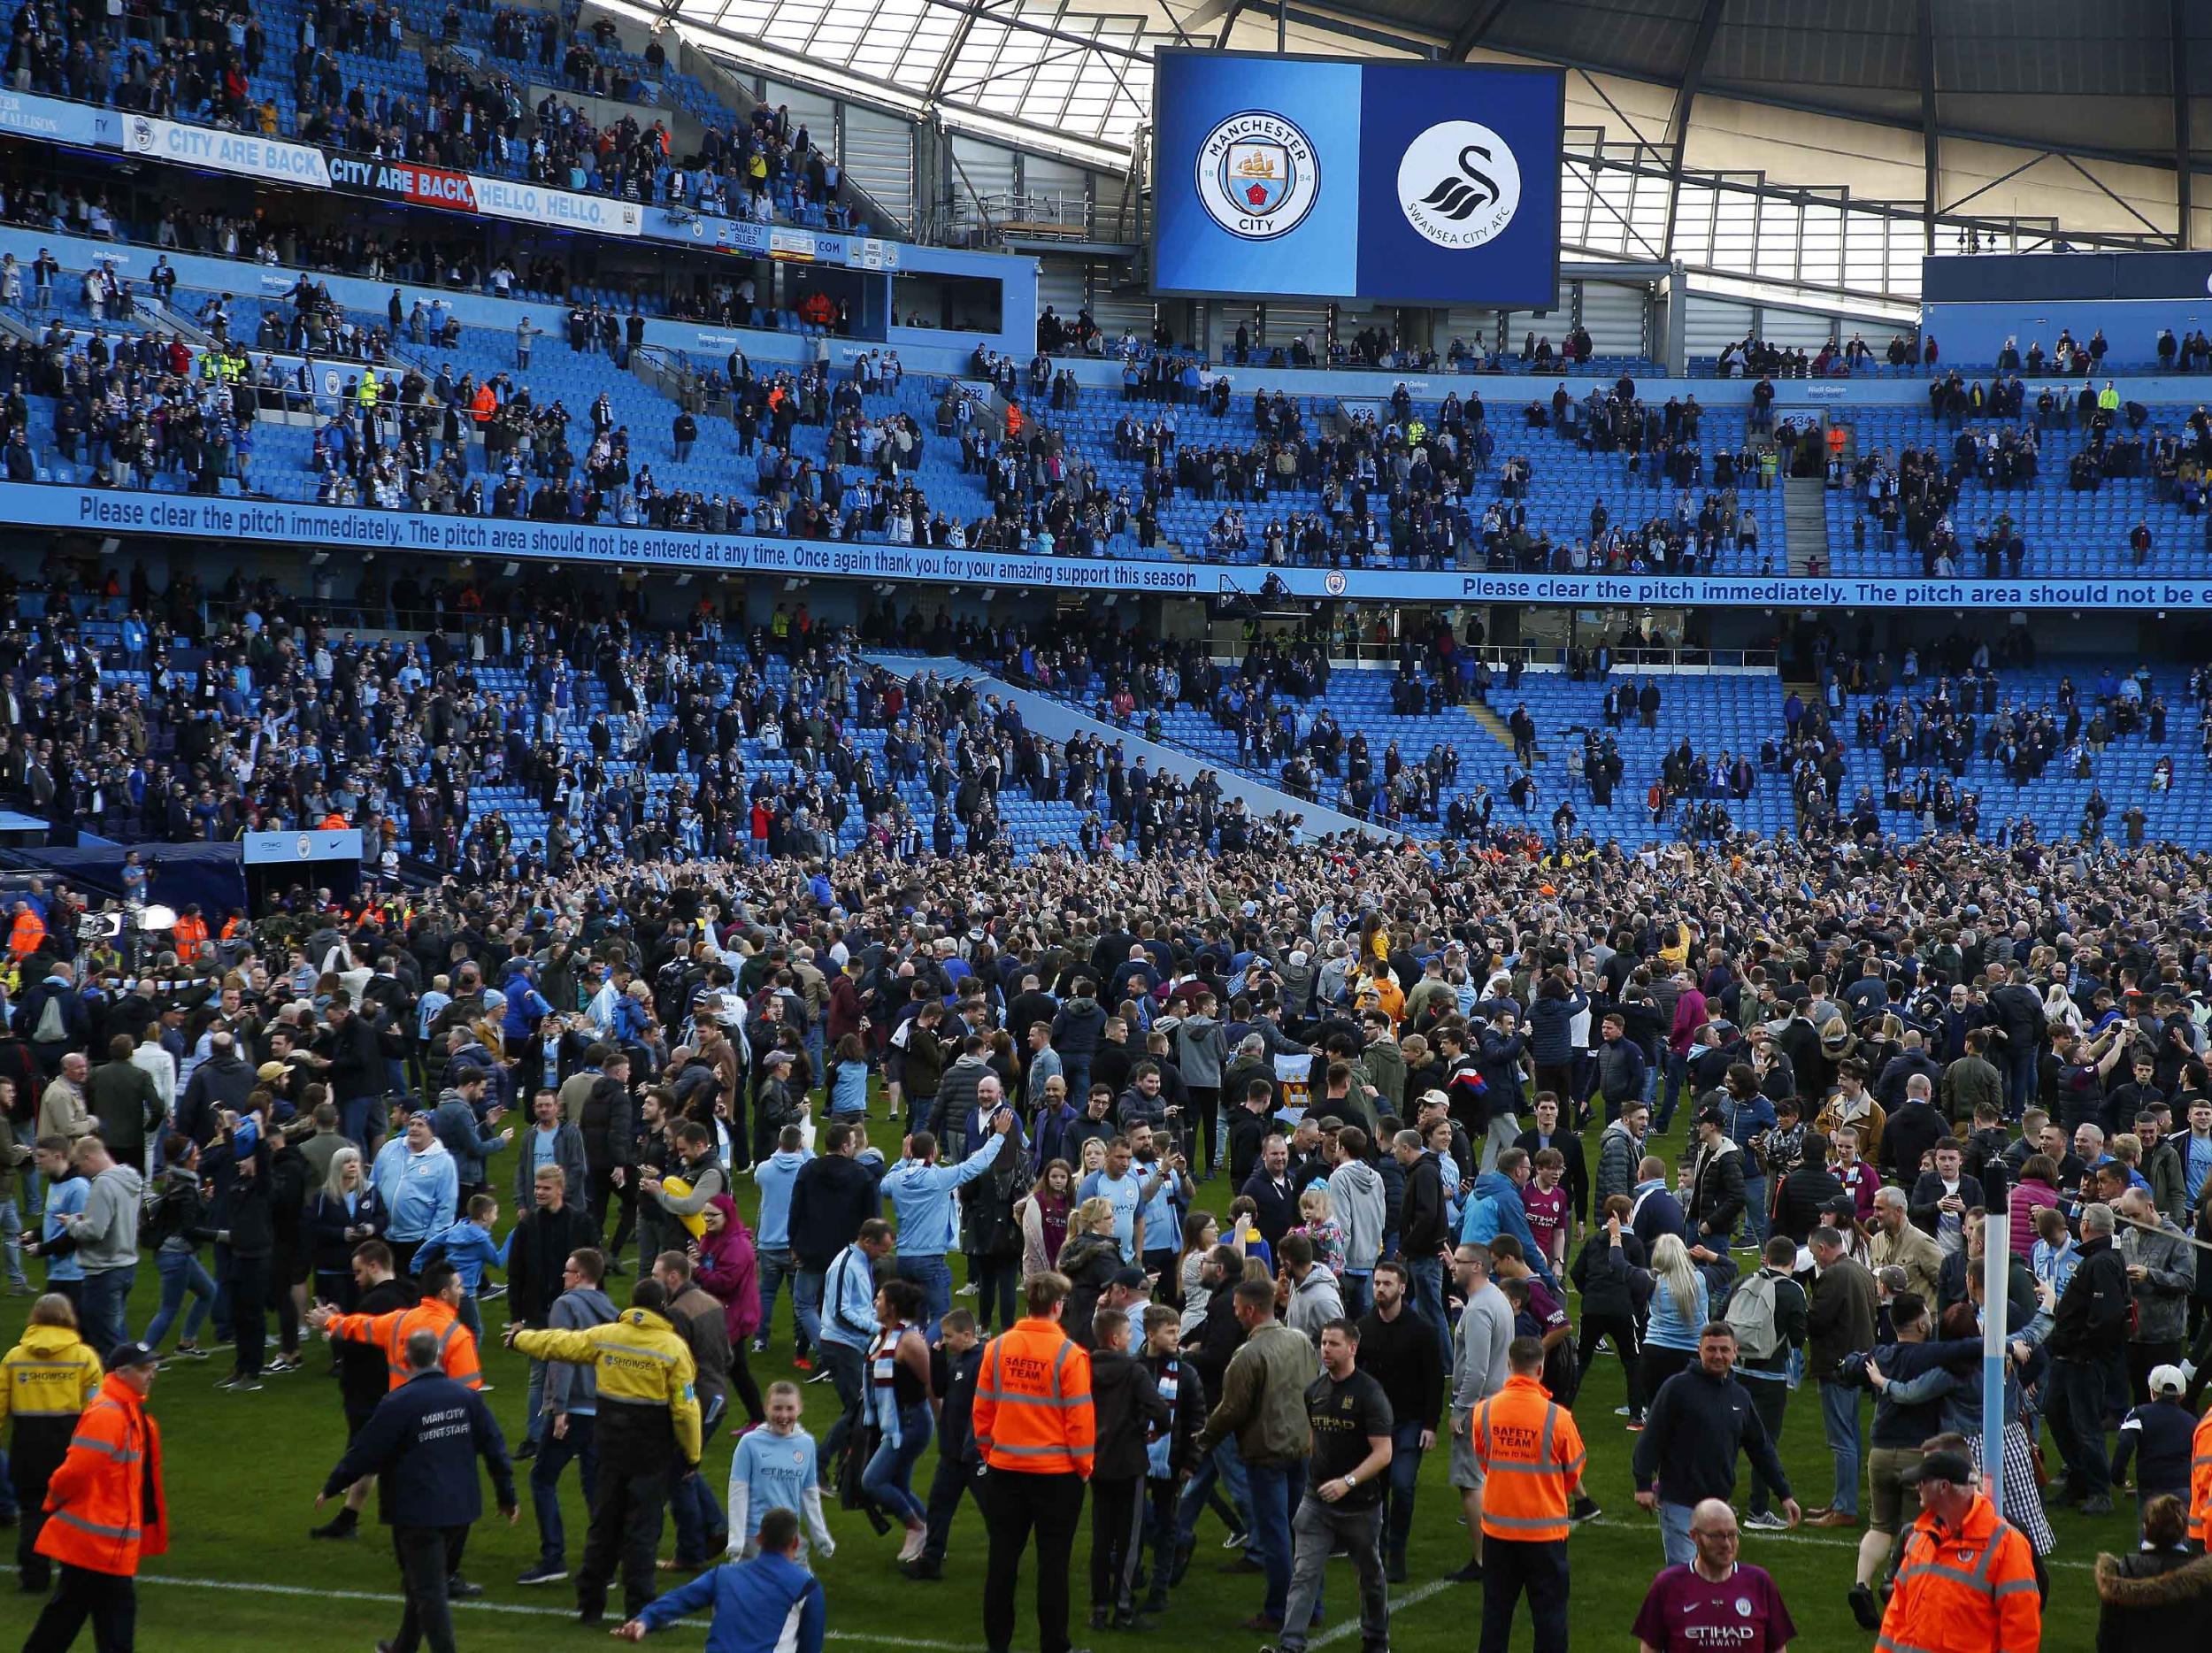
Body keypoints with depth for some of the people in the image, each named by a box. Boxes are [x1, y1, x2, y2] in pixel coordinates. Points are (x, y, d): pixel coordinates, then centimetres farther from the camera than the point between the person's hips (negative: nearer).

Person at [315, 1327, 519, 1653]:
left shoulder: (397, 1404, -14)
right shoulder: (466, 1396, 2)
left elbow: (364, 1453, -10)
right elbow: (494, 1447, 6)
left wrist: (330, 1488, 5)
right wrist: (507, 1497, 16)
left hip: (417, 1514, -7)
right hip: (461, 1509, 7)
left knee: (428, 1591, -4)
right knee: (428, 1585, 22)